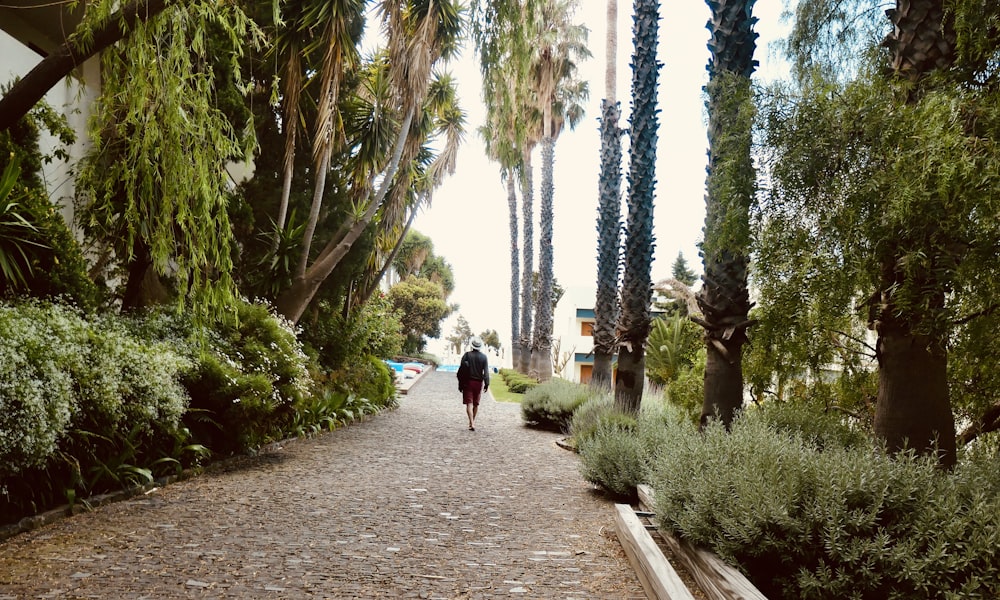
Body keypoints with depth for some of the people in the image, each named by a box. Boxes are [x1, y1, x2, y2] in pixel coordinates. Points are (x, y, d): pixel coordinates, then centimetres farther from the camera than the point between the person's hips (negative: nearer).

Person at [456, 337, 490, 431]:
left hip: (468, 382, -2)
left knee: (469, 403, -4)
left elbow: (461, 370, -3)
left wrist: (460, 383, 2)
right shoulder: (484, 357, -1)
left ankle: (472, 424, -16)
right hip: (478, 382, 2)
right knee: (476, 403, 15)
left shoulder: (467, 355, -4)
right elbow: (486, 372, -5)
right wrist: (487, 384, -2)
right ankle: (472, 421, 26)